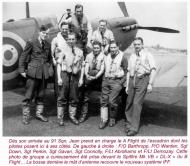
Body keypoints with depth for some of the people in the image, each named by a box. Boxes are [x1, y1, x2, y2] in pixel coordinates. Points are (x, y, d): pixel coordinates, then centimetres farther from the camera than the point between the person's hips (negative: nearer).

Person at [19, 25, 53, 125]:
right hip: (33, 72, -4)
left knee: (41, 95, 11)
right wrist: (22, 70, -5)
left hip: (44, 73, 5)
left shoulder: (48, 45, 11)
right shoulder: (31, 43, -2)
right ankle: (25, 115, 13)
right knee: (29, 95, 0)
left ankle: (39, 113, 24)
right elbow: (23, 57, -1)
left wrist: (50, 68, 10)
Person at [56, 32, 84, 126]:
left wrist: (81, 79, 2)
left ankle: (72, 116, 24)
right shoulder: (63, 50, 0)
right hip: (65, 74, -2)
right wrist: (59, 78, -6)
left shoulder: (80, 52, 6)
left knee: (74, 97, 9)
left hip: (75, 75, 2)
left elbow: (82, 66, 8)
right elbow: (59, 65, 1)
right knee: (62, 97, 3)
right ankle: (60, 117, 16)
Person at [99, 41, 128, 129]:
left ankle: (112, 119, 13)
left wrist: (121, 82, -7)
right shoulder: (106, 57, 13)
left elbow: (125, 71, 1)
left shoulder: (122, 58, -1)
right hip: (106, 80, 5)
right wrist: (104, 78, 11)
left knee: (112, 101, -8)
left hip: (116, 81, -5)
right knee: (104, 100, 1)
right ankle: (103, 120, 9)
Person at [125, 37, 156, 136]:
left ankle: (134, 128, 0)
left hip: (143, 80, -5)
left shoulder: (147, 55, 2)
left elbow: (153, 69, -5)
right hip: (132, 80, 5)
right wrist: (127, 86, 15)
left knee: (137, 103, -9)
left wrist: (150, 84, -13)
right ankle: (129, 123, 25)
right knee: (129, 102, 7)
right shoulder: (132, 56, 17)